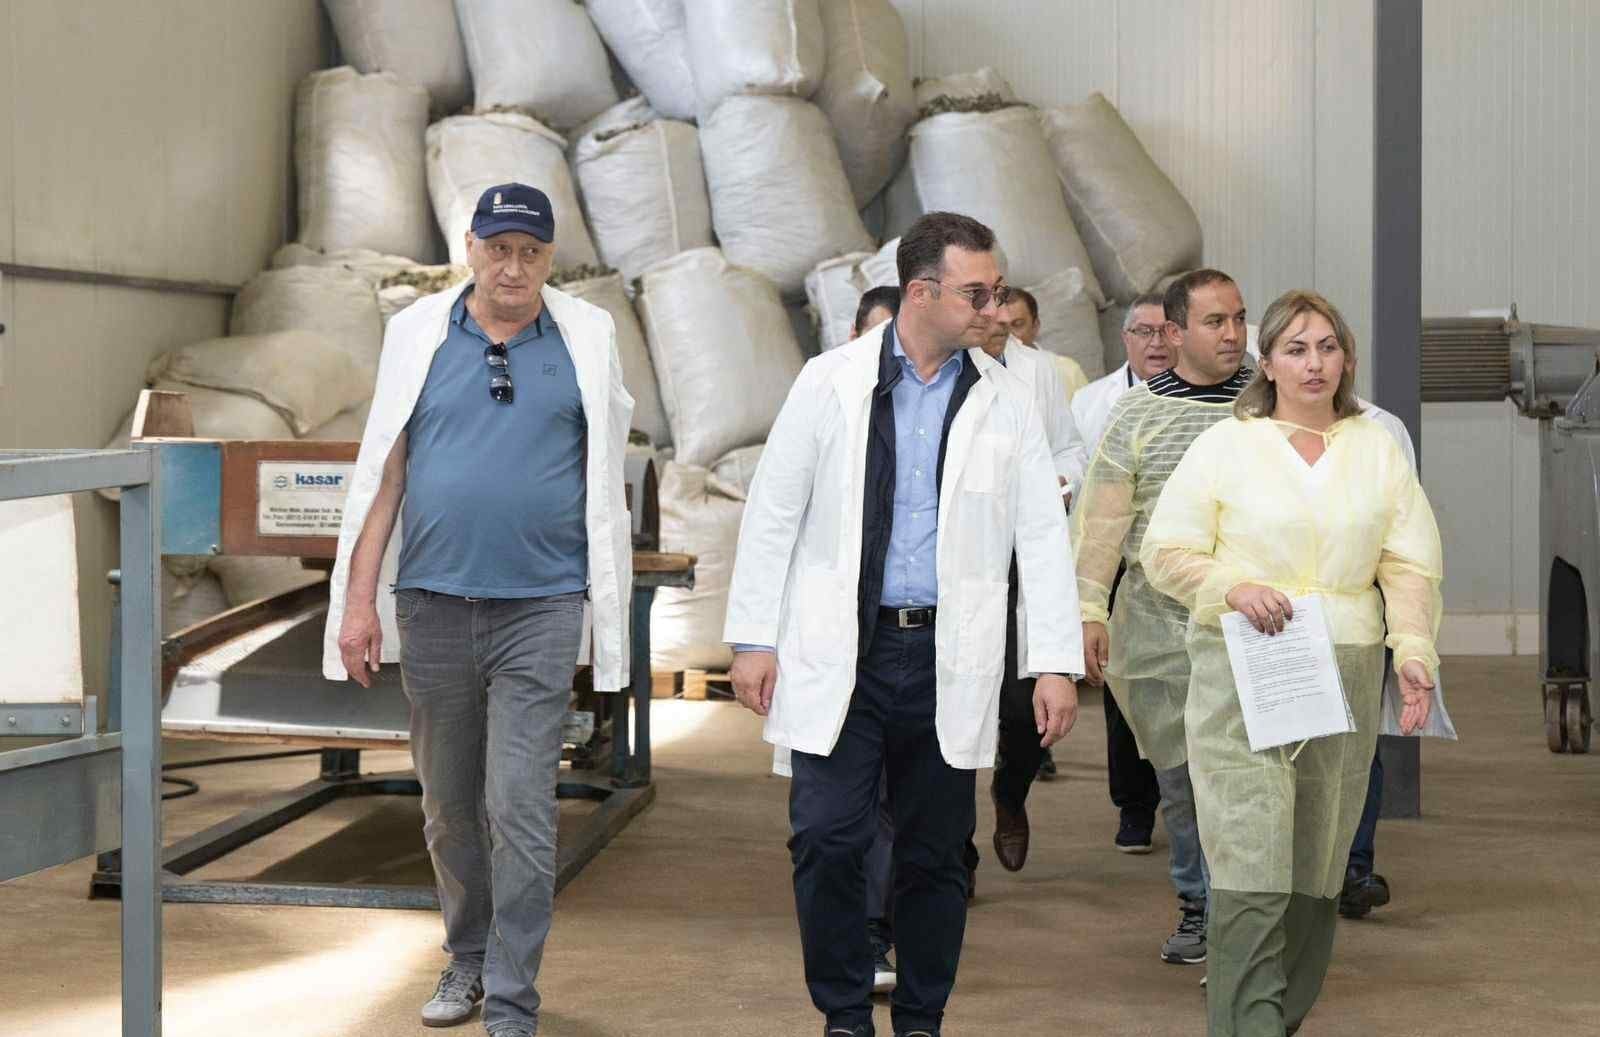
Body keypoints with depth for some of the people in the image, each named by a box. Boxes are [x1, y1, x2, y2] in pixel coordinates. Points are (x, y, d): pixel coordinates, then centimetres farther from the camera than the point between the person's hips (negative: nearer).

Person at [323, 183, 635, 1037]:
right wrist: (358, 602, 0)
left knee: (521, 810, -7)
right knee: (449, 807, 13)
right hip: (433, 605, 2)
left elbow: (603, 472, 10)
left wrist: (607, 606, 6)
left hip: (539, 608, -2)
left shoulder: (585, 338, 2)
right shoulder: (419, 333, 4)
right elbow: (382, 472, 4)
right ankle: (468, 958, 32)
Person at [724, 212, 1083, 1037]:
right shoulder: (831, 381, -1)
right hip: (838, 654, -1)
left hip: (947, 659, 2)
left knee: (935, 853, 7)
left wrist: (1056, 663, -2)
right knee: (827, 839, -6)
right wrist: (753, 638, -1)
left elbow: (1043, 537, 4)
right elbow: (773, 515, 2)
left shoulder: (1006, 401, 4)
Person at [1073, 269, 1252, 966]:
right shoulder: (1138, 413, 5)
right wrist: (1090, 609, -2)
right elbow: (1102, 518, 4)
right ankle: (1197, 907, 24)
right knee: (1177, 773, 8)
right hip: (1157, 619, 1)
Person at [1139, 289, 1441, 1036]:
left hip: (1345, 681, 3)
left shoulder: (1378, 450, 13)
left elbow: (1410, 566, 7)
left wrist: (1415, 651, -8)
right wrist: (1233, 589, -14)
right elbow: (1164, 553, 3)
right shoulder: (1226, 444, 6)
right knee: (1252, 862, -12)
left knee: (1318, 866, 6)